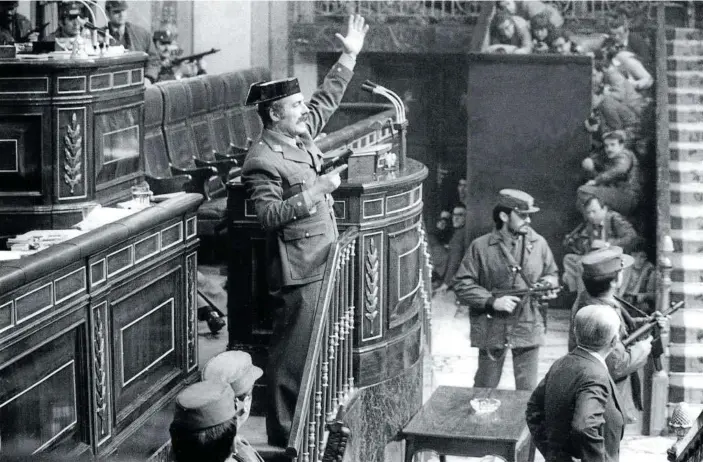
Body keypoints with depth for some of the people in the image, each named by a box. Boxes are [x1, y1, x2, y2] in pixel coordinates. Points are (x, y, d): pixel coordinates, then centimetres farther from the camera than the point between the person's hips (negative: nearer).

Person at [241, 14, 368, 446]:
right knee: (293, 354, -4)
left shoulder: (301, 135, 9)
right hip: (298, 271, -9)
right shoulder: (262, 161, -16)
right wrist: (317, 191, -23)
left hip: (323, 263, 9)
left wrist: (349, 57, 19)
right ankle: (283, 434, 5)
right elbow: (270, 215, -24)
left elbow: (326, 100, 22)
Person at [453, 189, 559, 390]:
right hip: (492, 329, -2)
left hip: (528, 328, 2)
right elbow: (461, 285, -6)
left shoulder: (538, 243, 3)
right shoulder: (481, 247, -7)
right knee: (485, 389, 10)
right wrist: (492, 301, -17)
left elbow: (552, 273, 18)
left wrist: (548, 283, -6)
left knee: (527, 390, 7)